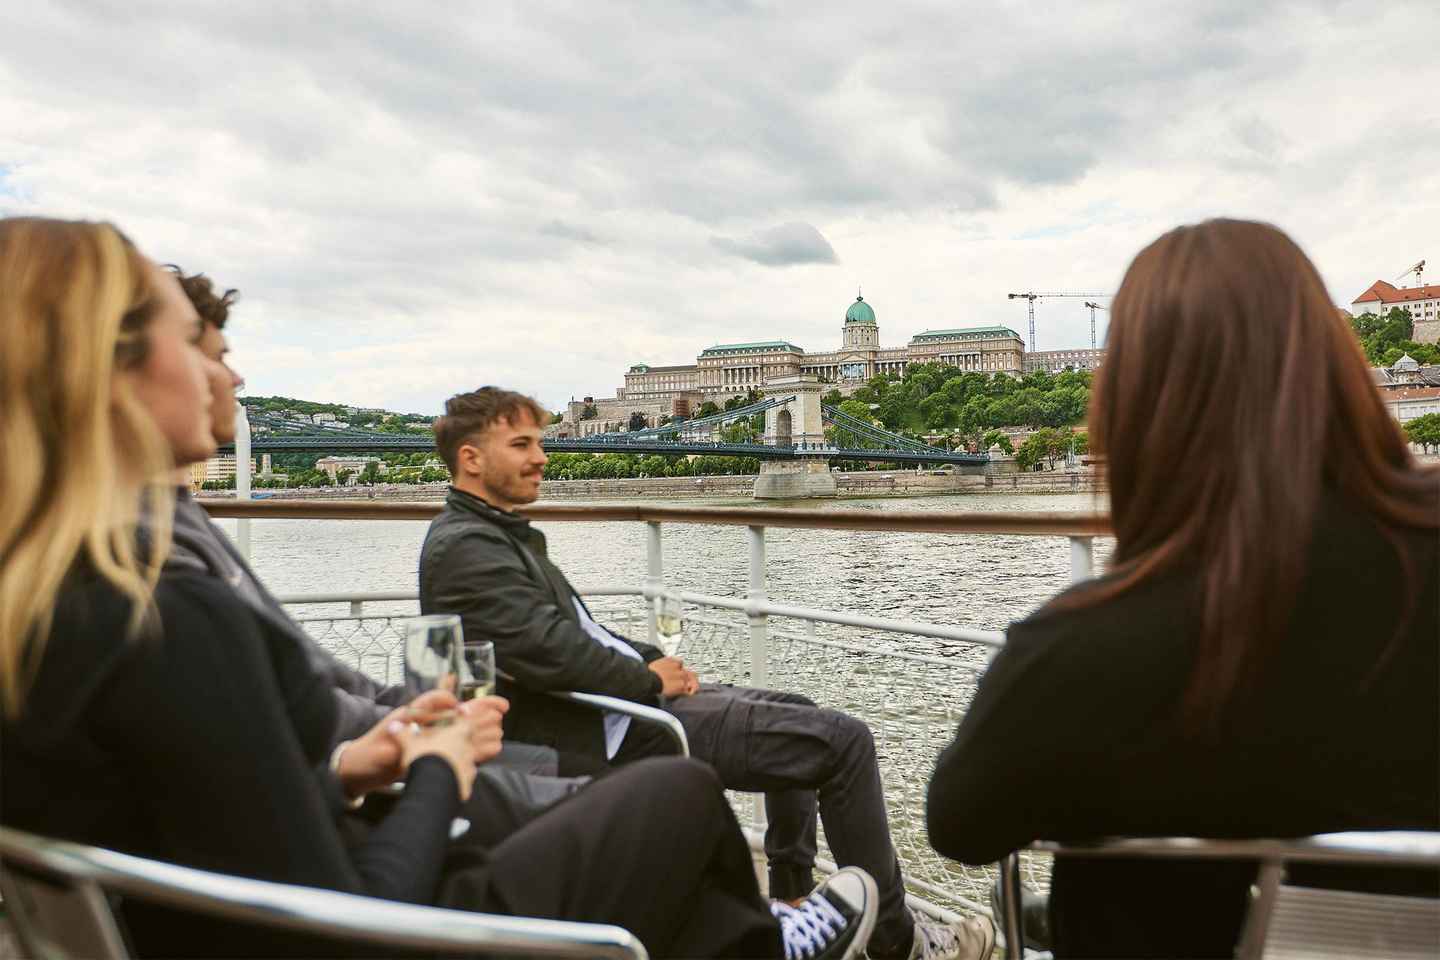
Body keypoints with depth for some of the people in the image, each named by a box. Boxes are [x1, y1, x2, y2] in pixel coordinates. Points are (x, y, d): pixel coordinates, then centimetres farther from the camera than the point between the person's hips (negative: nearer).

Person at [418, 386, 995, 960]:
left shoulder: (499, 534, 16)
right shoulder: (463, 547, -16)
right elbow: (548, 651, -26)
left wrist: (652, 660, 5)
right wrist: (650, 679, -12)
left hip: (621, 701, 11)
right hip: (607, 739, -11)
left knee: (798, 714, 22)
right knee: (843, 740, -11)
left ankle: (792, 901, 27)